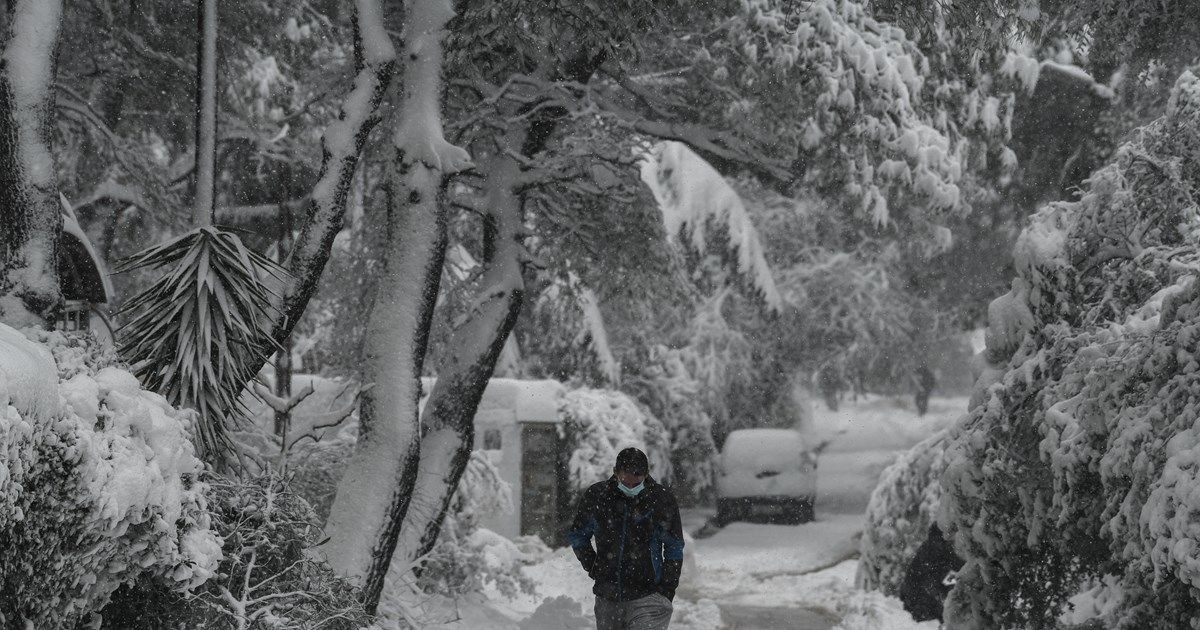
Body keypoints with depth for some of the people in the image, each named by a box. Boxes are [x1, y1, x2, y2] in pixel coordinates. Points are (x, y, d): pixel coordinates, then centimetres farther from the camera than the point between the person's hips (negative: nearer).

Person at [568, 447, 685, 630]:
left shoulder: (662, 499, -5)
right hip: (607, 598, 3)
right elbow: (577, 536, 15)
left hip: (647, 595, -3)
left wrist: (666, 590, -2)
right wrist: (592, 567, 3)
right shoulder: (595, 496, -1)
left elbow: (674, 548, 4)